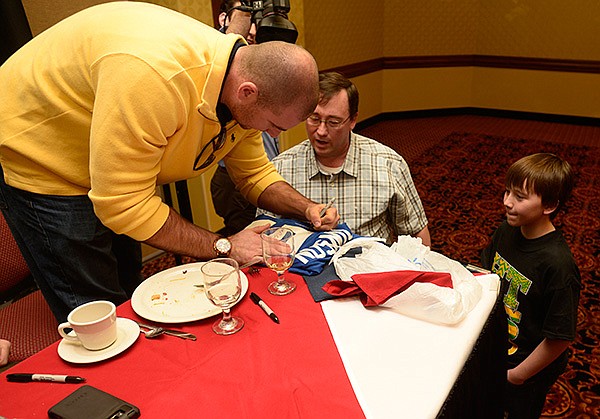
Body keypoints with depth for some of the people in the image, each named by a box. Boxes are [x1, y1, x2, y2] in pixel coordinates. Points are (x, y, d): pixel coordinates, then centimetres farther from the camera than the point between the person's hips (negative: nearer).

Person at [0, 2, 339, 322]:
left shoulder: (243, 79, -13)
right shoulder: (152, 76, -41)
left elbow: (255, 174, 0)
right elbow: (122, 204, -34)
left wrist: (307, 208, -17)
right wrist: (223, 246, -29)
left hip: (117, 172, 8)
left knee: (128, 286, 20)